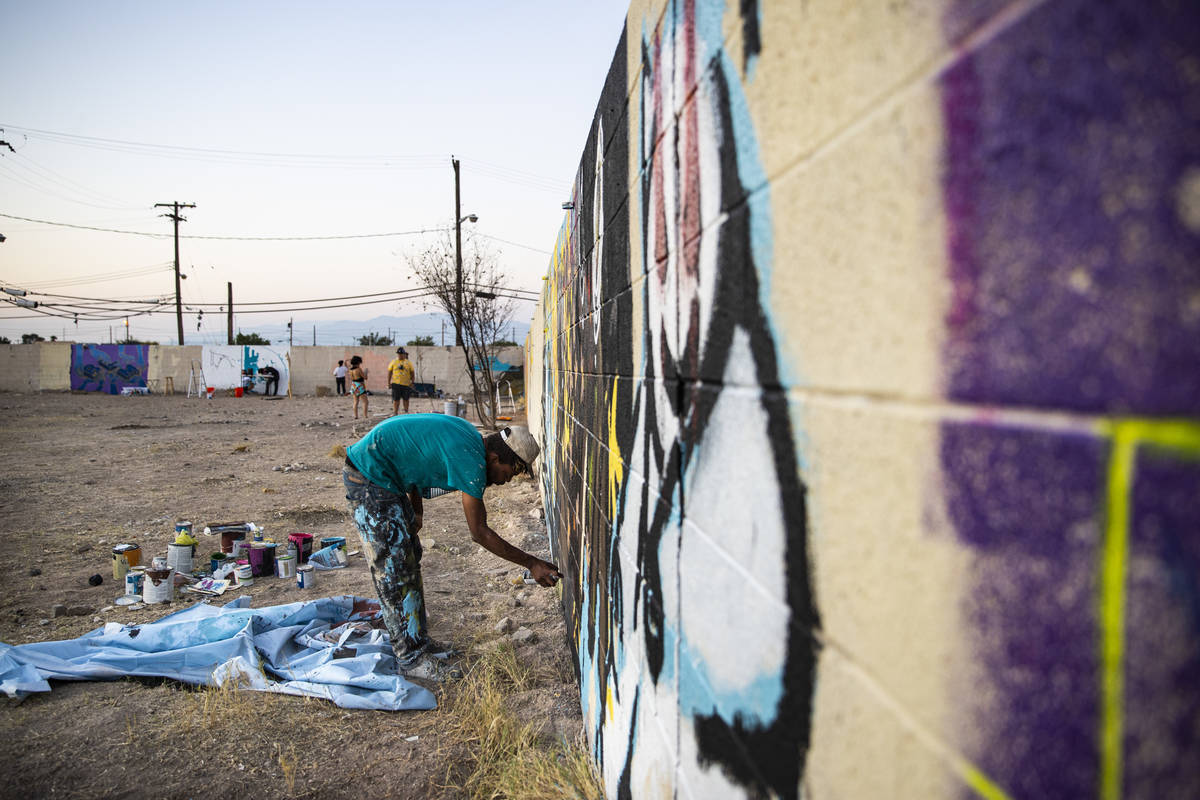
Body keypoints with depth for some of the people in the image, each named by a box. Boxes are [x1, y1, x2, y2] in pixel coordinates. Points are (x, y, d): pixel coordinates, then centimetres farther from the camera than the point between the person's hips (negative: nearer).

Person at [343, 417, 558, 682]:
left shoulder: (470, 438, 4)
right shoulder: (472, 460, -24)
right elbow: (479, 532, -19)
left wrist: (415, 511, 14)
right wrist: (532, 564, -13)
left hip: (384, 476, 11)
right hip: (369, 477, -11)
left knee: (409, 557, 14)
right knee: (393, 569, -7)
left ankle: (418, 639, 24)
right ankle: (411, 658, 1)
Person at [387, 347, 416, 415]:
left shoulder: (408, 363, 6)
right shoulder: (393, 362, 5)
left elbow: (412, 373, 9)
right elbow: (389, 373, 8)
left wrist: (412, 382, 1)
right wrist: (388, 383, 3)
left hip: (406, 384, 1)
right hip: (396, 383, -1)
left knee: (406, 399, 8)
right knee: (396, 399, -1)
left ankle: (406, 412, 21)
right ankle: (395, 412, 4)